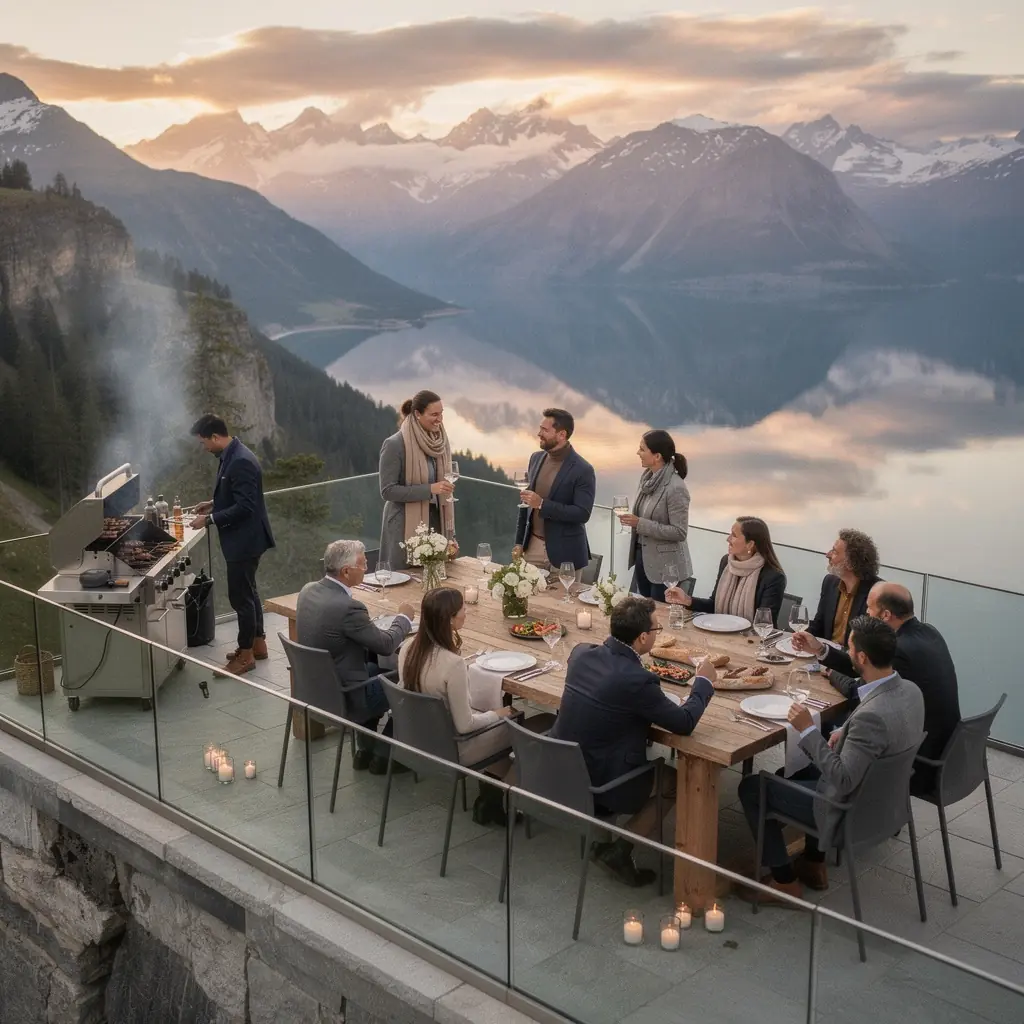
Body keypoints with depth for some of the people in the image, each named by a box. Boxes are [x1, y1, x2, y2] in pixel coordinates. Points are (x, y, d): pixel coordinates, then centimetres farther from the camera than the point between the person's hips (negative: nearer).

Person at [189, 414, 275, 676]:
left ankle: (246, 655, 11)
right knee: (248, 592, 20)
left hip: (245, 539, -10)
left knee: (240, 596, 0)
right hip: (242, 538, 10)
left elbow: (244, 507, -27)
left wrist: (209, 520, -22)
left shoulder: (241, 462, -25)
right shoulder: (231, 455, 7)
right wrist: (213, 504, 10)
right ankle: (257, 644, 32)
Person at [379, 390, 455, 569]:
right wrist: (429, 489, -22)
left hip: (436, 522, 6)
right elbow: (387, 491, -15)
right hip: (406, 527, -6)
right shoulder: (395, 445, -14)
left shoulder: (441, 442, 5)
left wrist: (449, 531, 10)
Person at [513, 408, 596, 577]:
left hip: (564, 552, -5)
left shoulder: (582, 470, -15)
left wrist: (542, 504, -25)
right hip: (533, 546, 5)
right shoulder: (536, 458, 5)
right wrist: (519, 542, 10)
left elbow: (582, 514, -20)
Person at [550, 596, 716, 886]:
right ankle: (619, 852, 7)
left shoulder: (581, 652, -4)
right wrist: (703, 682, 3)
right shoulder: (637, 680, -25)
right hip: (599, 784, -8)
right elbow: (684, 723, -13)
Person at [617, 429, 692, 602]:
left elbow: (679, 532, -22)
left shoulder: (675, 488, -21)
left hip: (665, 566, -8)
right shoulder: (649, 479, 4)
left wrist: (640, 524, -24)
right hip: (643, 557, 8)